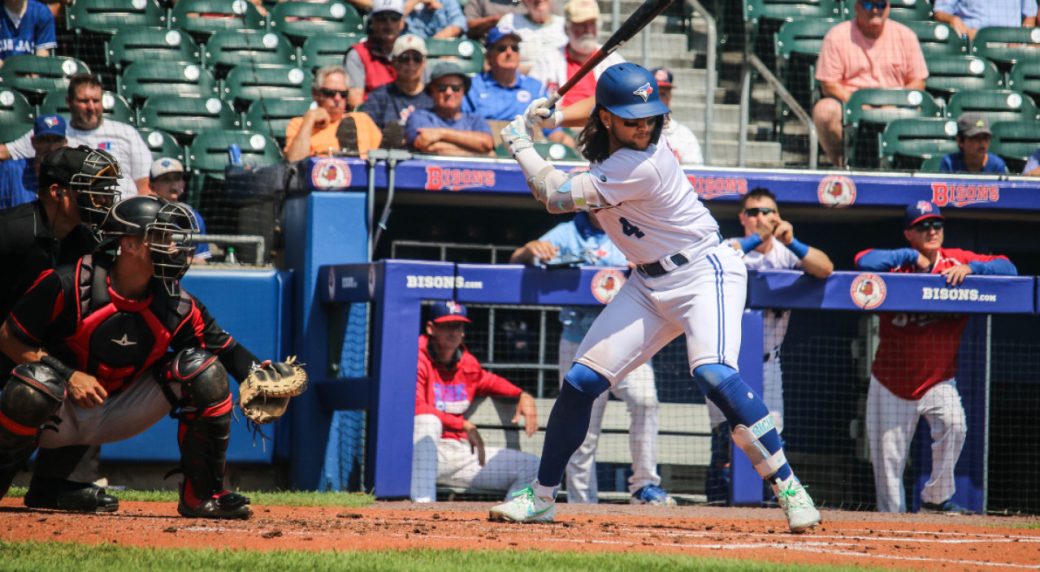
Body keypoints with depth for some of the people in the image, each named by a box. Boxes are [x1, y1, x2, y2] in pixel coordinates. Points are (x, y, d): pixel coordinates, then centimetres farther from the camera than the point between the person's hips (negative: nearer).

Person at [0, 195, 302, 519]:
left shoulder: (177, 308, -8)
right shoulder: (69, 286, -19)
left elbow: (226, 349, -3)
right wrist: (68, 375, -24)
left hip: (117, 416, 4)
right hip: (59, 419, -4)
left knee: (203, 371, -11)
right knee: (34, 386, -40)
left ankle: (202, 495, -1)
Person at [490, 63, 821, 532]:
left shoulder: (645, 165, -26)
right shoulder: (603, 150, 0)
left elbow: (557, 196, -24)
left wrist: (521, 146, -8)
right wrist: (546, 125, 0)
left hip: (705, 272, -8)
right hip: (650, 284, 8)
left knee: (713, 373, -31)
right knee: (581, 381, 1)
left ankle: (789, 489, -24)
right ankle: (541, 497, 15)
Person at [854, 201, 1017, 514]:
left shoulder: (958, 260, -1)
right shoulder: (897, 264, -7)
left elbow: (1008, 269, -9)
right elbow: (864, 261, -28)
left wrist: (969, 268, -25)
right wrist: (911, 256, -21)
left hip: (939, 379, 0)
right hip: (892, 381, 0)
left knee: (953, 423, -26)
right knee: (888, 458, 3)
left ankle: (937, 496, -11)